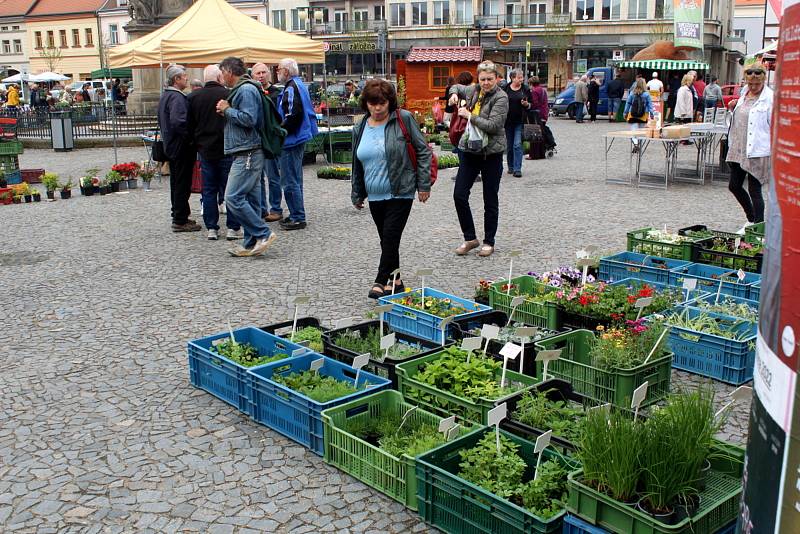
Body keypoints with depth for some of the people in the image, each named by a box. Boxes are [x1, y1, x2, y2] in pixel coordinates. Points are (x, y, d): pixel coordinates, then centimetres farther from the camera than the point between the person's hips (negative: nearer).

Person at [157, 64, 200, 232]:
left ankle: (178, 216, 27)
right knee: (183, 184, -4)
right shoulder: (177, 97, -19)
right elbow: (178, 122, -31)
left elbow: (162, 121, 22)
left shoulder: (165, 95, 14)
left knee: (176, 183, 17)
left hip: (170, 145, 10)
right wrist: (191, 137, -21)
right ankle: (180, 221, 0)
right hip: (181, 147, -10)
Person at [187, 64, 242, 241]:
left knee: (209, 190, 9)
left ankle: (211, 228, 10)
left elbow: (190, 125, 9)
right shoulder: (227, 95, -11)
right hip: (226, 149, -4)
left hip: (205, 151, 4)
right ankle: (233, 228, 4)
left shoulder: (193, 97, 3)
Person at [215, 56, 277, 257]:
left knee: (233, 197, -14)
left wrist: (227, 110, -10)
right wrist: (226, 112, 9)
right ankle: (251, 244, 13)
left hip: (247, 154, -11)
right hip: (246, 154, 11)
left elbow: (249, 119, -22)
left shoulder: (246, 90, -12)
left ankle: (263, 234, -9)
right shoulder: (241, 89, 21)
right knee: (250, 200, 10)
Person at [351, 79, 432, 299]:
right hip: (375, 196, 5)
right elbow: (357, 164, 18)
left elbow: (423, 151, -5)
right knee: (386, 240, 12)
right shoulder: (360, 129, 8)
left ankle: (381, 281, -3)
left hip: (400, 193, -5)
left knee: (390, 237, -9)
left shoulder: (403, 119, -6)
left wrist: (424, 184, -8)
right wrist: (357, 194, 20)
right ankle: (394, 280, 23)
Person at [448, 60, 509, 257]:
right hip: (470, 150, 6)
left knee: (490, 201, 5)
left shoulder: (501, 97, -11)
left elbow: (493, 126, -20)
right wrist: (454, 94, 7)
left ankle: (489, 241, 19)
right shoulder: (474, 90, 8)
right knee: (459, 195, 0)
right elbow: (457, 87, 29)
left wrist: (469, 115, -17)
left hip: (491, 152, -6)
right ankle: (470, 238, 15)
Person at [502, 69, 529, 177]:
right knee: (509, 145, 10)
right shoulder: (505, 89, 2)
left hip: (520, 121, -2)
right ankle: (511, 167, 24)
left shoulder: (525, 89, 3)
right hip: (508, 121, 2)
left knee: (517, 145, -10)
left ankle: (517, 169, -9)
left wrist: (527, 104, -14)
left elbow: (532, 104, 8)